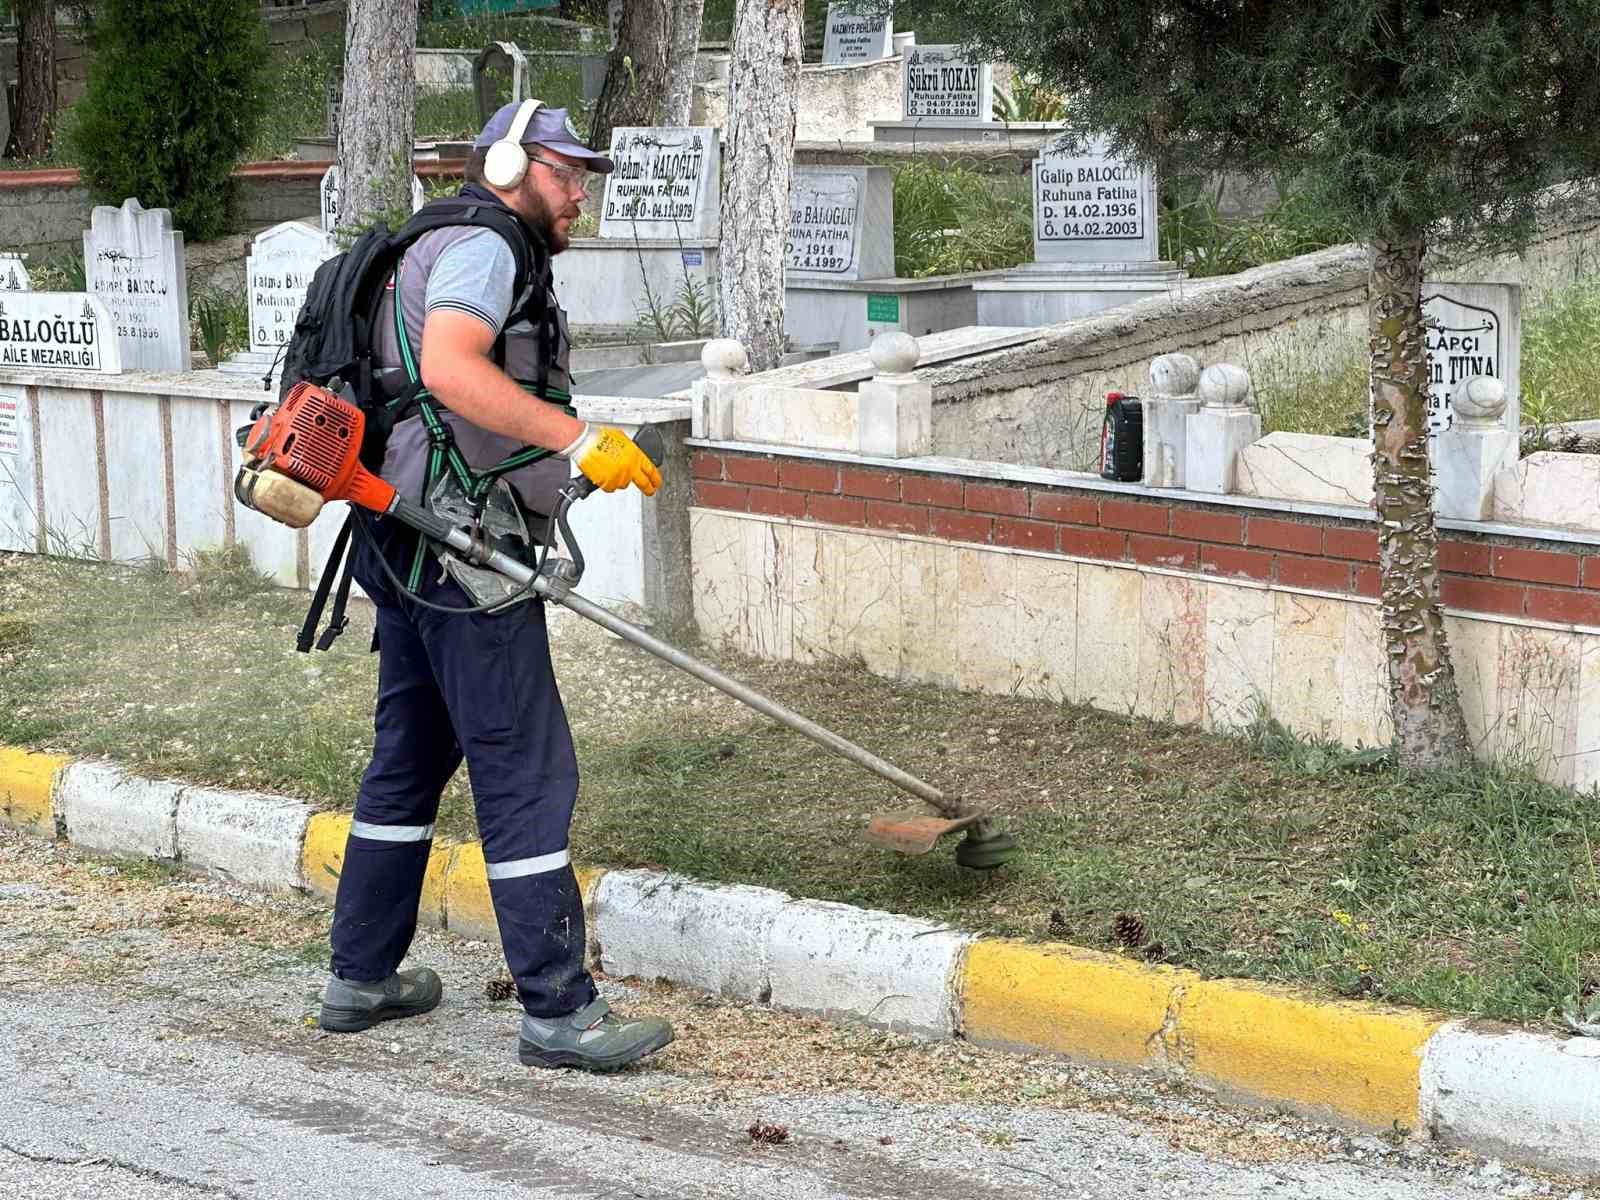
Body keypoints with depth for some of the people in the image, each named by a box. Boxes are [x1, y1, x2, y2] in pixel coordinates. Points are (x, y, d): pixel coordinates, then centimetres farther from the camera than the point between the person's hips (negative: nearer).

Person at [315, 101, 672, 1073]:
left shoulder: (443, 251, 22)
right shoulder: (482, 248, -11)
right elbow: (449, 367, -30)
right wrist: (580, 441, -32)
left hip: (409, 548, 11)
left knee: (410, 758, 17)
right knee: (526, 773, -8)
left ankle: (362, 976, 25)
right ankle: (559, 1010, -6)